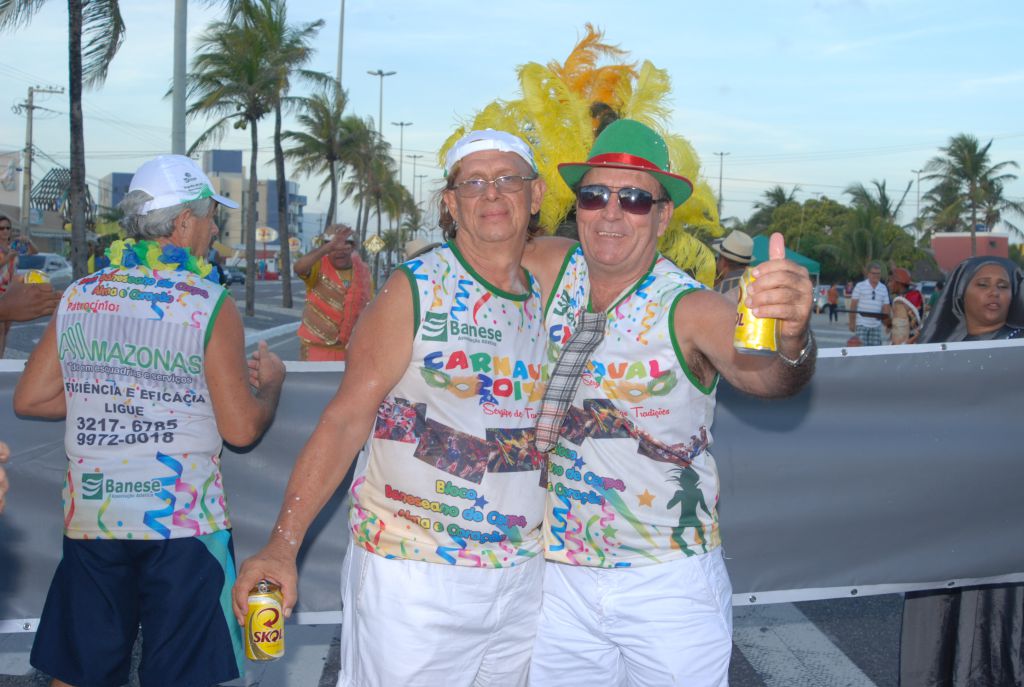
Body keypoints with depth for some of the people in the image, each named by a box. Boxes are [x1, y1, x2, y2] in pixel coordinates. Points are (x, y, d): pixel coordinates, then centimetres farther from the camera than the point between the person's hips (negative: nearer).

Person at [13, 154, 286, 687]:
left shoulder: (77, 297, 4)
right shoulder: (211, 306, -9)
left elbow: (28, 399, 8)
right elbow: (242, 429, -10)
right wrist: (270, 383, 9)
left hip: (90, 517, 4)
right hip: (183, 521, -4)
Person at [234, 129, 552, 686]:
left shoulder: (547, 301, 8)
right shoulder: (415, 290, -8)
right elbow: (346, 418, -13)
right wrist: (283, 545, -19)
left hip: (522, 576, 5)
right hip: (412, 575, -5)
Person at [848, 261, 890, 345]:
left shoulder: (883, 288, 11)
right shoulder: (860, 286, -1)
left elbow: (886, 307, 13)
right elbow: (853, 306, -2)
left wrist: (884, 315, -8)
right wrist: (852, 323, -6)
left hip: (876, 325, 4)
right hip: (861, 325, -4)